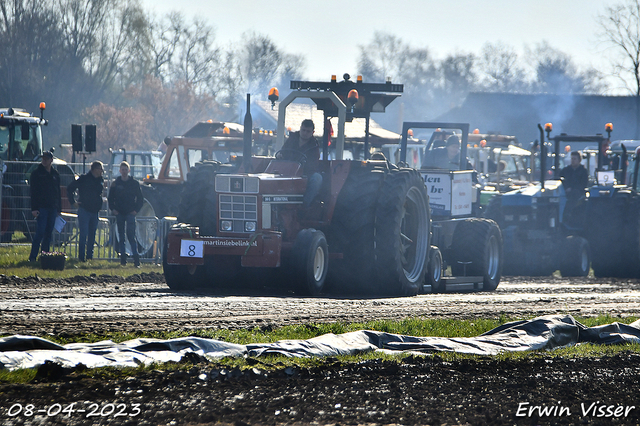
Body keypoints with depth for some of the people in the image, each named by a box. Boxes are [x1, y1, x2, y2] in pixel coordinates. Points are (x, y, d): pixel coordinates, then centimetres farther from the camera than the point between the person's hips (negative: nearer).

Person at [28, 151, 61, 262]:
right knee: (40, 233, -12)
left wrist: (58, 209, 15)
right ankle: (32, 256, -11)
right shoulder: (37, 173, -1)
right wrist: (34, 208, -14)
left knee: (49, 234, 6)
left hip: (52, 208, 5)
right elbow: (33, 192, -6)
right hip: (41, 207, -5)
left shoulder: (55, 174, 14)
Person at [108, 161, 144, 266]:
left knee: (131, 235, -14)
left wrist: (136, 210, -3)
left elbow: (140, 198, 8)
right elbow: (110, 198, 14)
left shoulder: (134, 183, 4)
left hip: (130, 213, -3)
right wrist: (113, 209, 0)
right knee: (121, 236, 5)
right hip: (119, 213, 3)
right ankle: (123, 259, 9)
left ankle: (136, 258, -16)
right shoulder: (115, 184, 8)